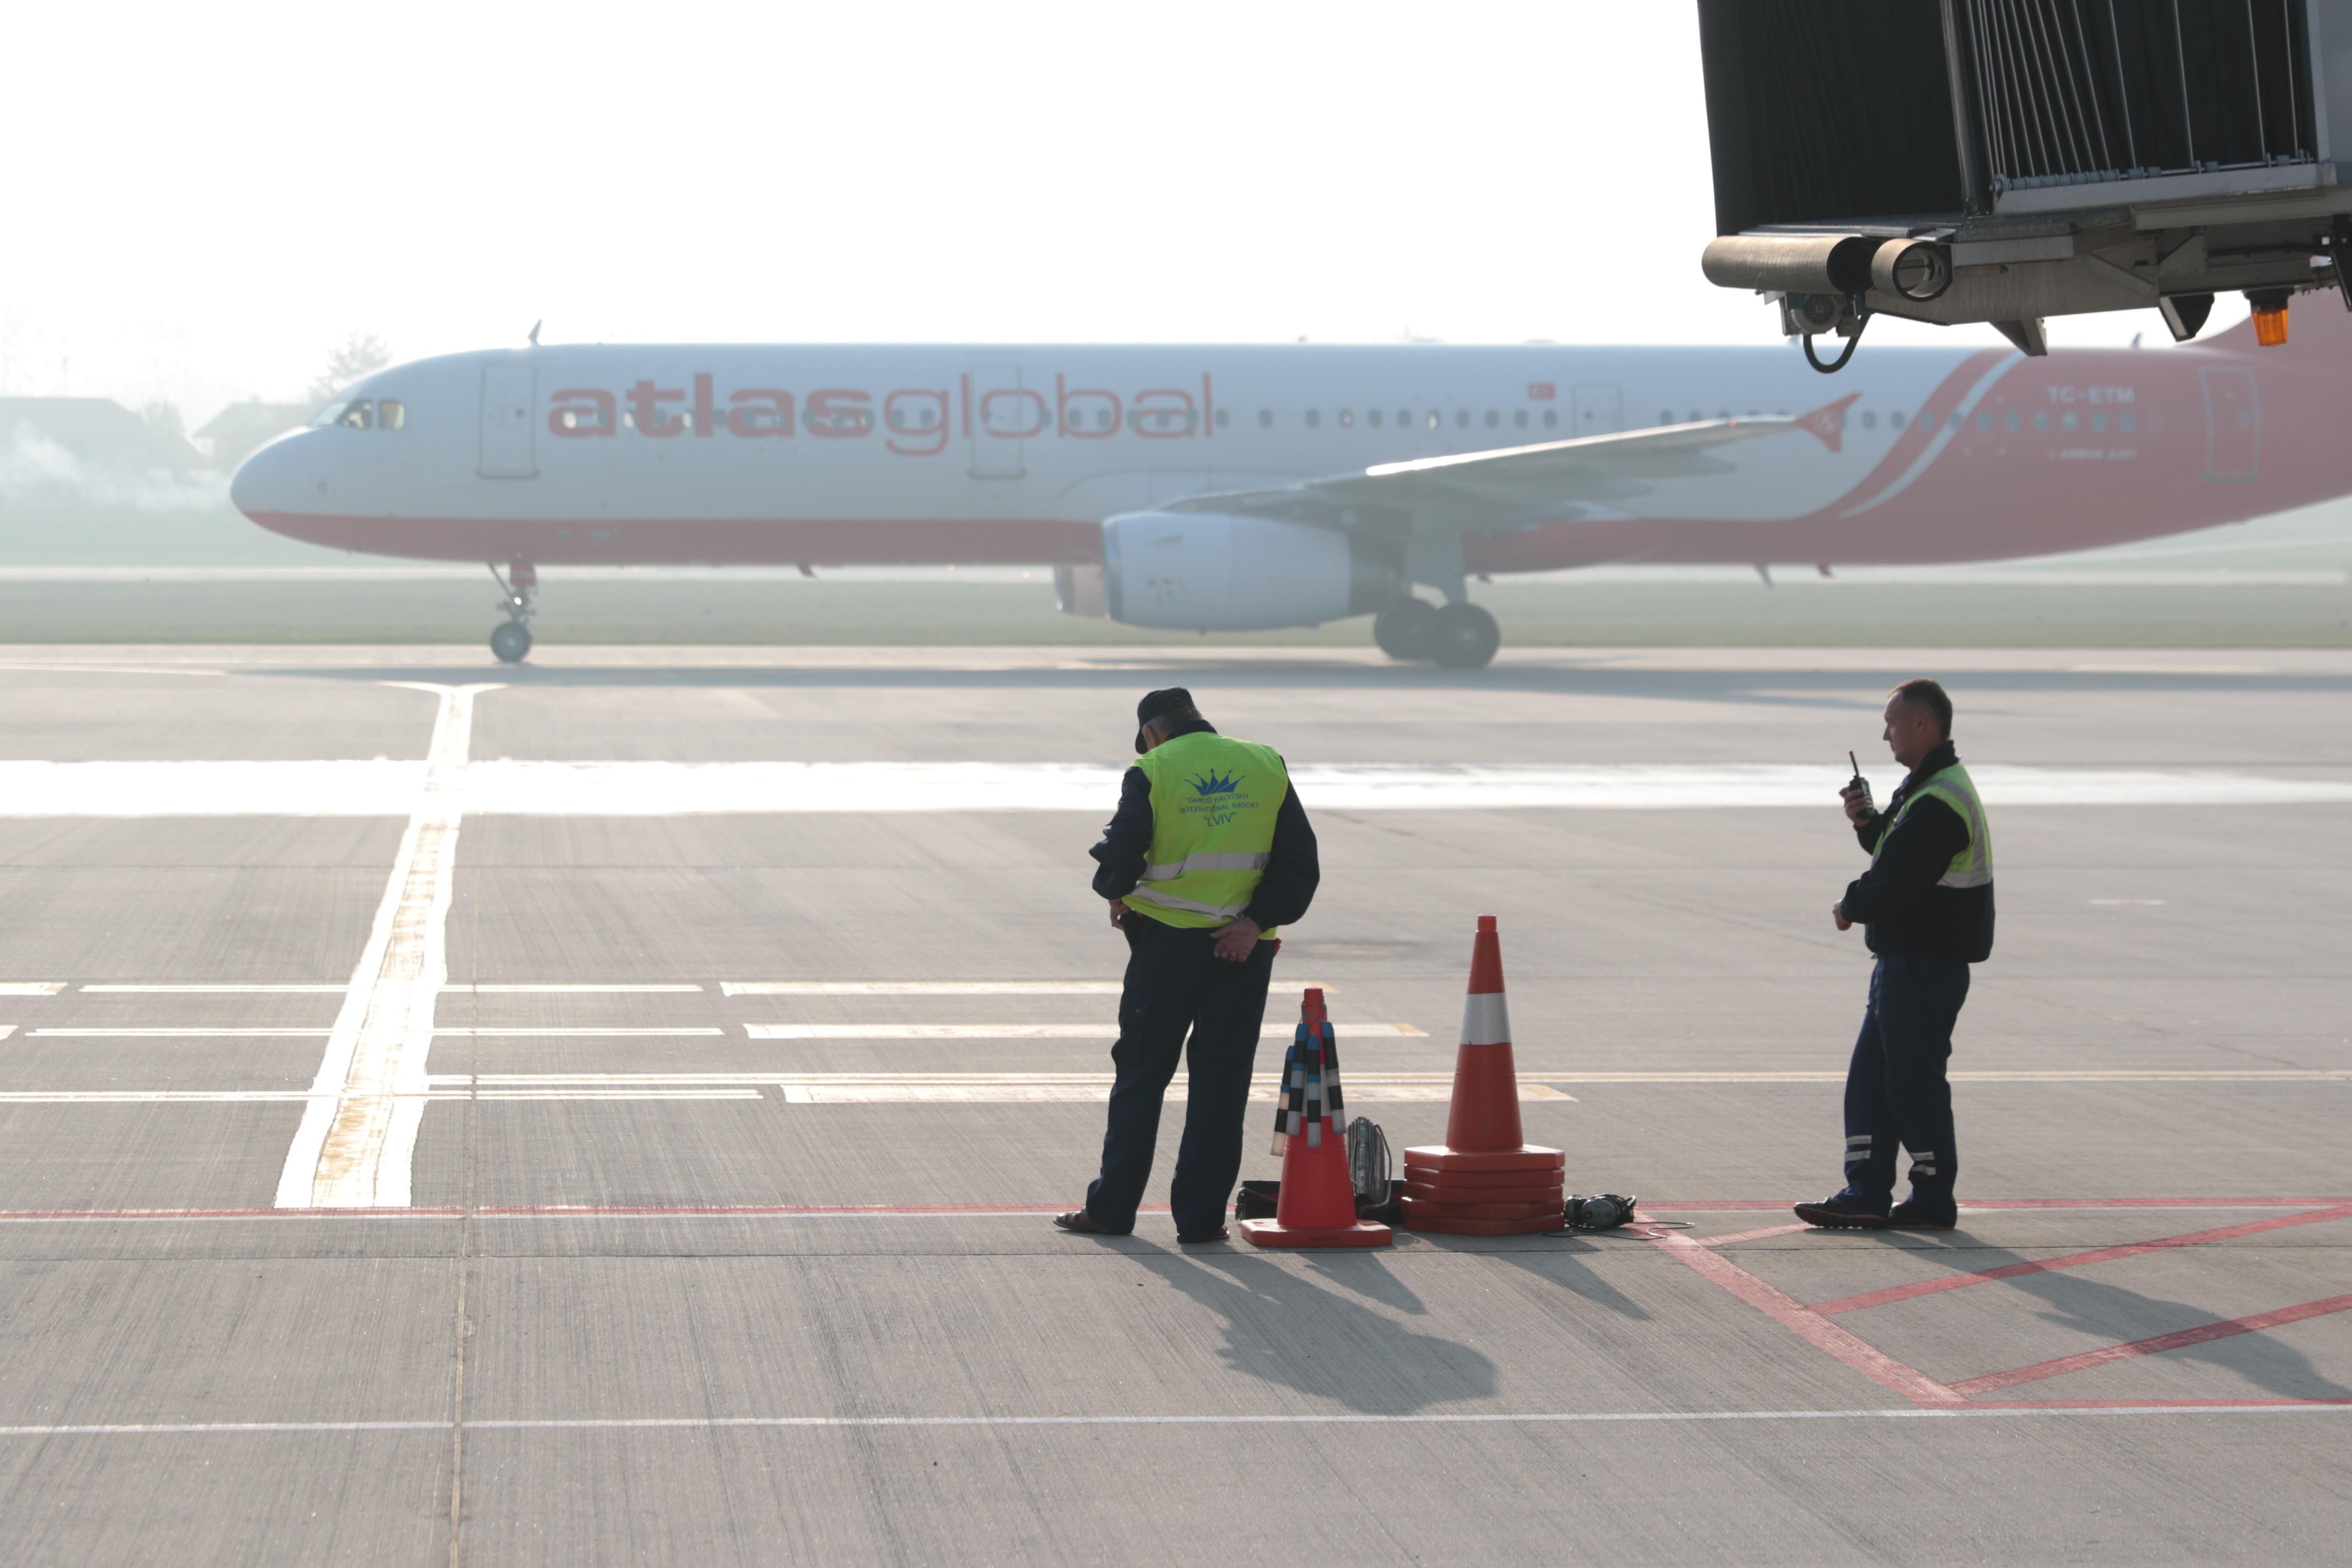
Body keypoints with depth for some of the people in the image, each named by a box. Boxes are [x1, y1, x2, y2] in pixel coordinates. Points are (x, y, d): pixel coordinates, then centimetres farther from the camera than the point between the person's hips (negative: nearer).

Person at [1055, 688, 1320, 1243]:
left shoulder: (1152, 772, -4)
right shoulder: (1267, 766, 6)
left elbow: (1119, 854, -10)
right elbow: (1300, 860, 1)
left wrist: (1119, 897, 11)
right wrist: (1258, 921, -5)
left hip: (1168, 942, -2)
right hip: (1244, 947, 2)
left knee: (1140, 1075, 8)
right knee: (1221, 1082, 6)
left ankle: (1112, 1208, 12)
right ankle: (1201, 1215, 5)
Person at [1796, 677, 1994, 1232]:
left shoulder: (1939, 801, -21)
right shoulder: (1929, 786, 15)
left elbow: (1897, 881, -24)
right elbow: (1896, 851, 21)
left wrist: (1851, 908, -7)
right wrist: (1867, 821, 2)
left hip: (1926, 966, -11)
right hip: (1905, 958, 11)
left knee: (1914, 1081, -3)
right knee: (1870, 1077, 11)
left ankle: (1934, 1201, 7)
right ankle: (1867, 1195, 13)